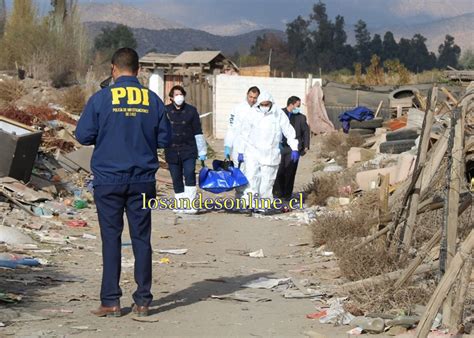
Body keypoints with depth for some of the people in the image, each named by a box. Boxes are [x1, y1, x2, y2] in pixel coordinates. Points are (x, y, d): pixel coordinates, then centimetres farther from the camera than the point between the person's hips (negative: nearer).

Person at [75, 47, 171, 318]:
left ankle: (111, 302, 5)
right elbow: (165, 138, 4)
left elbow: (83, 136, -4)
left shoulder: (101, 98, -6)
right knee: (142, 238, 7)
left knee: (111, 239, 4)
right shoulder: (153, 100, 0)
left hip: (108, 180, -1)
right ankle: (143, 300, 9)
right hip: (143, 181, 2)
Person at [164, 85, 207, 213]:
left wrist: (202, 151, 7)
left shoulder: (191, 110, 4)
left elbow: (198, 132, 7)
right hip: (172, 151, 2)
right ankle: (180, 204, 18)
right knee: (176, 178, 6)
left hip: (188, 150, -1)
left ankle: (190, 205, -14)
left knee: (189, 174, -17)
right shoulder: (165, 111, 3)